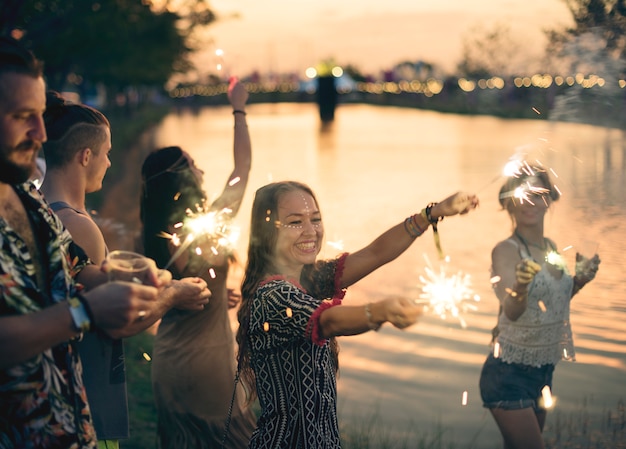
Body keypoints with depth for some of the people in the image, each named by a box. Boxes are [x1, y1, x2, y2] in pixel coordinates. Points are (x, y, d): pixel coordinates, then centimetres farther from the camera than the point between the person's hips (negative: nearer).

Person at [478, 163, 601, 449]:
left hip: (544, 371, 8)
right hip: (509, 374, -7)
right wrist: (520, 287, -52)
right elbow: (512, 311, -31)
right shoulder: (506, 250, -17)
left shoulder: (552, 247, 5)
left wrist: (579, 280, 1)